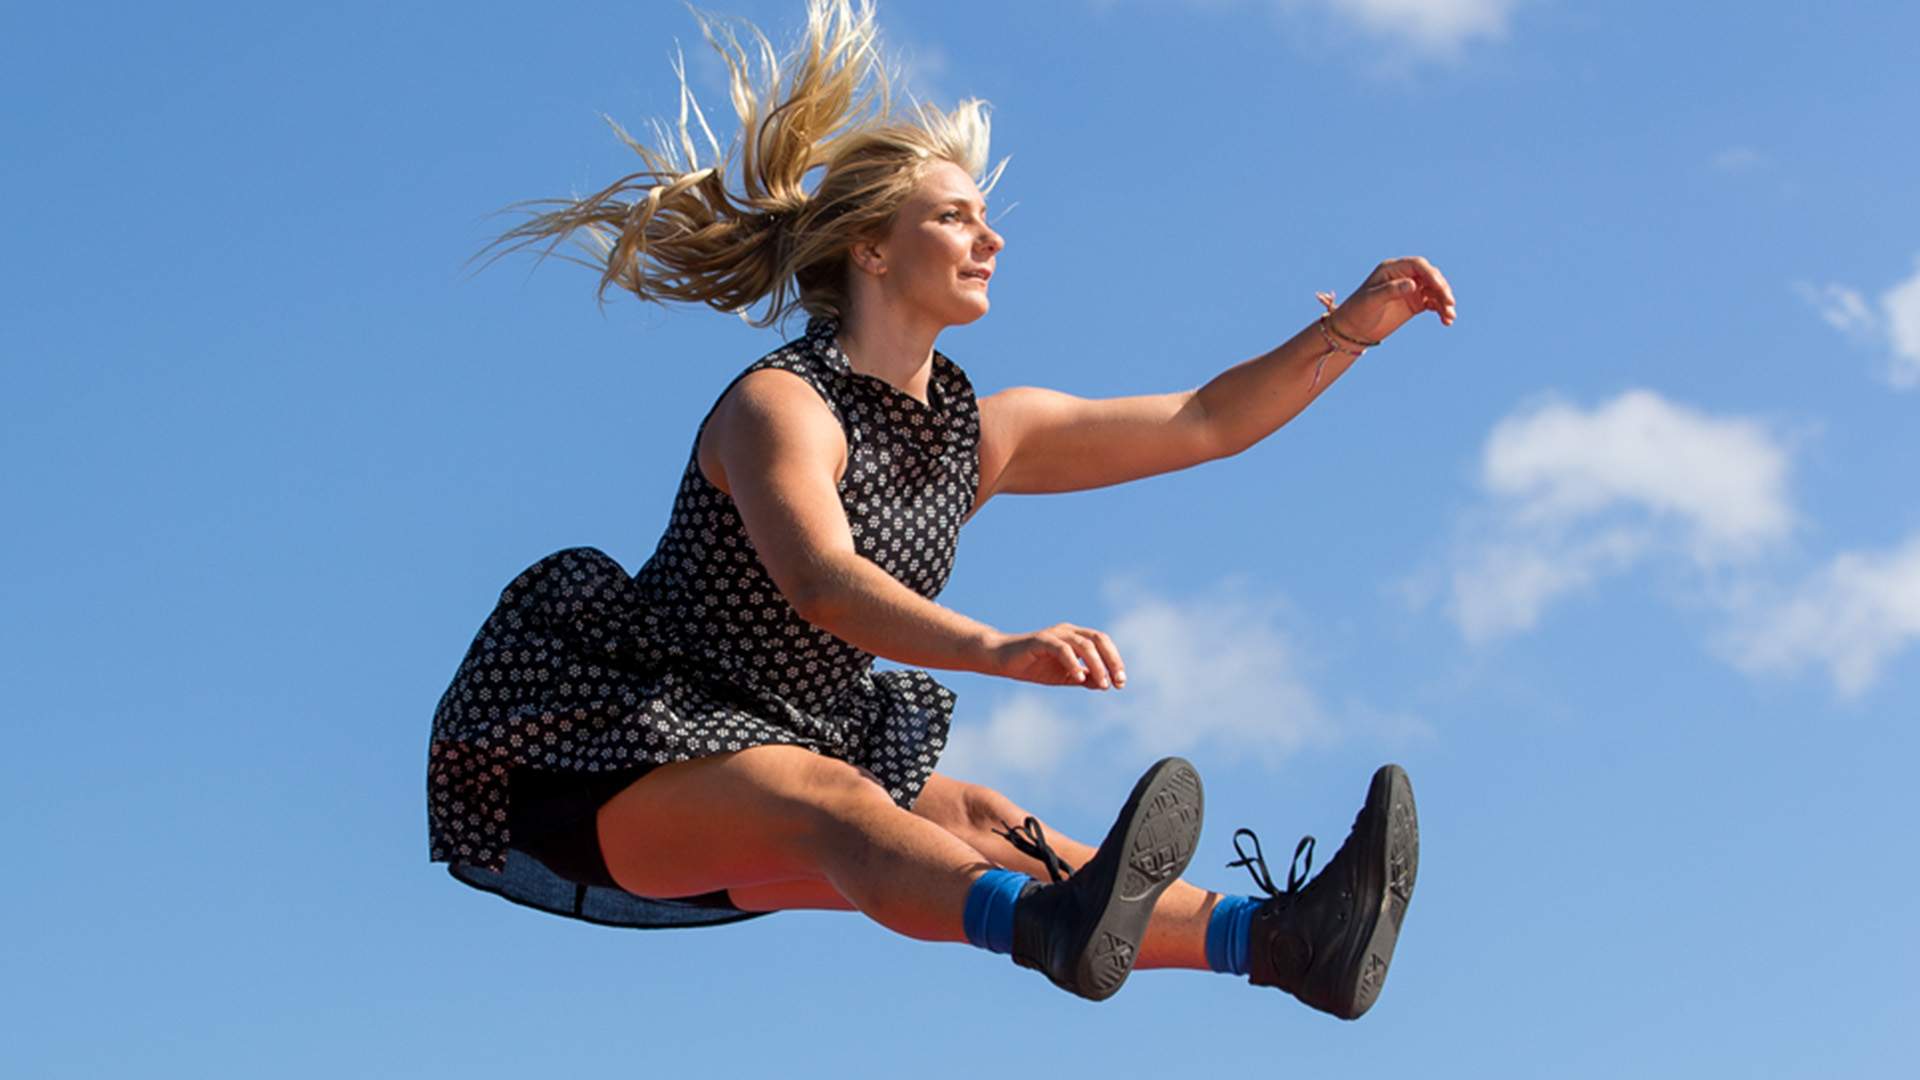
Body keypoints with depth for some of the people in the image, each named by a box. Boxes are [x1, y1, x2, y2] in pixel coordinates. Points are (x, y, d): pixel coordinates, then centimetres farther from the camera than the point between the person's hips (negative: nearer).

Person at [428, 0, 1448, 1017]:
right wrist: (998, 649, -51)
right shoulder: (779, 405, -15)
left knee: (974, 820, -21)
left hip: (796, 756, 7)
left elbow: (1207, 421, 14)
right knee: (831, 797, -37)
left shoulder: (981, 430, 10)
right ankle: (1055, 930, -67)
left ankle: (1274, 939, -43)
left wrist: (1351, 330, 4)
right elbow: (821, 583, -34)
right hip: (604, 760, -7)